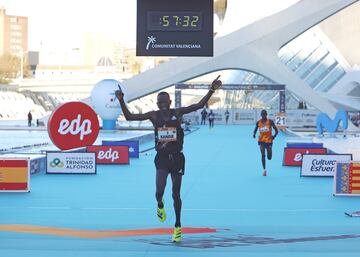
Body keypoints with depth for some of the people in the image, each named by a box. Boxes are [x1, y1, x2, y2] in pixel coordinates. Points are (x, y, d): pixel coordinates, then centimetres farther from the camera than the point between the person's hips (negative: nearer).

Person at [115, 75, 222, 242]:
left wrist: (211, 90, -19)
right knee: (159, 192, -16)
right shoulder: (154, 115, -1)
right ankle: (160, 206, 24)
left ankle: (178, 227, 25)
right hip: (162, 158, 0)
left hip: (177, 158, 0)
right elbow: (129, 117, -2)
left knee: (176, 194, 7)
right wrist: (121, 101, -13)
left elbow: (199, 105, -8)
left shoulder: (178, 113, -3)